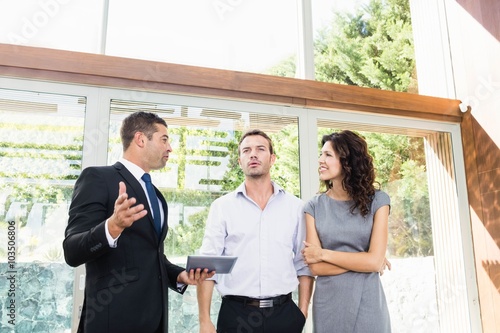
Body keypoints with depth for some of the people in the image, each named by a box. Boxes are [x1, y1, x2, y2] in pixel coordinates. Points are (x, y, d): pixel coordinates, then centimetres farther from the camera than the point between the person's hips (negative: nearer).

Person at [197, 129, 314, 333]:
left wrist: (303, 311, 1)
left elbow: (303, 263, 6)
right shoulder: (221, 207, -1)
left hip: (284, 313, 1)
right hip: (235, 314, -1)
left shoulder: (295, 207, 3)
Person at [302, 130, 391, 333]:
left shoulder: (376, 200, -4)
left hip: (367, 304, -1)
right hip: (328, 304, 1)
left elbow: (375, 261, -12)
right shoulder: (314, 206, -1)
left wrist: (324, 254, -9)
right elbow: (315, 267, -8)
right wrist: (361, 261, -11)